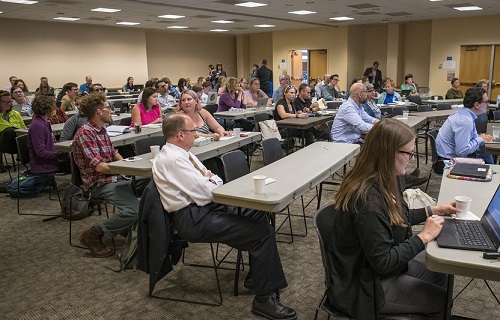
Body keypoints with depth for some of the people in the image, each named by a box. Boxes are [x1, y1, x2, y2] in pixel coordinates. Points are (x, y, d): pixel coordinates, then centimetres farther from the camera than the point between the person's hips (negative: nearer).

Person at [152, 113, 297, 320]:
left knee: (258, 215, 11)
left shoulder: (181, 153, 13)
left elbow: (212, 180, 18)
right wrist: (217, 183, -1)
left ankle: (256, 276, 20)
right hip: (193, 218, -10)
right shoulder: (172, 159, -18)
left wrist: (211, 179, -5)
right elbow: (204, 194, -21)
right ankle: (264, 300, -6)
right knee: (263, 232, -16)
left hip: (203, 207, 10)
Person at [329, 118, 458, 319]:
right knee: (441, 300, 1)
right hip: (363, 284, -9)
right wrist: (424, 237, -19)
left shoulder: (381, 182, -2)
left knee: (440, 276, 14)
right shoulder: (367, 199, -33)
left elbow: (396, 219, 16)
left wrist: (433, 210, 13)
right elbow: (383, 262, -28)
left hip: (379, 265, 9)